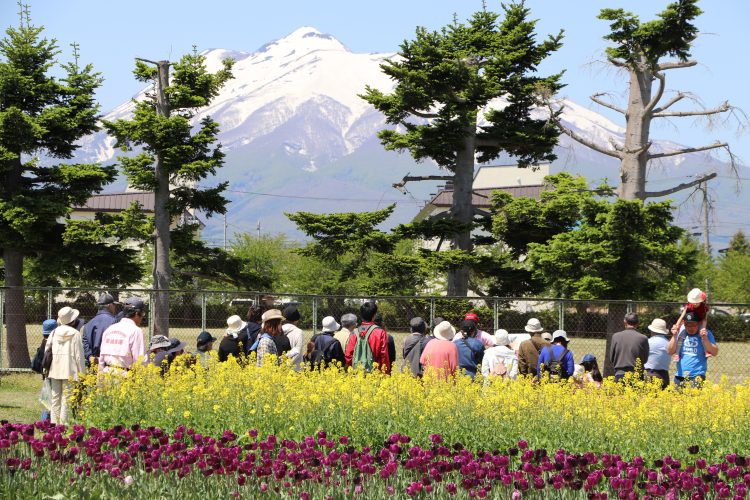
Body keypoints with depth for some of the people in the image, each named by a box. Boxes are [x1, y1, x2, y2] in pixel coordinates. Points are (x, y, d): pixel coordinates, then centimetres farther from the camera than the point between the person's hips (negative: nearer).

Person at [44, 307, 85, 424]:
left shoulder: (54, 332, 6)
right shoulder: (75, 334, -7)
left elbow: (46, 350, 9)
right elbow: (79, 355, -7)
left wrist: (47, 368, 20)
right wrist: (82, 373, -2)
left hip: (55, 370, 5)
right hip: (70, 370, -4)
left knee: (55, 398, 10)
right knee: (66, 399, -3)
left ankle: (54, 424, 12)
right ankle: (63, 424, -6)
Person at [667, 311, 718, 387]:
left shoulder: (706, 333, 2)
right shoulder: (681, 333, 9)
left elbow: (715, 352, -6)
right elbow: (670, 351, 6)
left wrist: (705, 339, -17)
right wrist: (674, 336, -6)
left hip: (697, 377, -4)